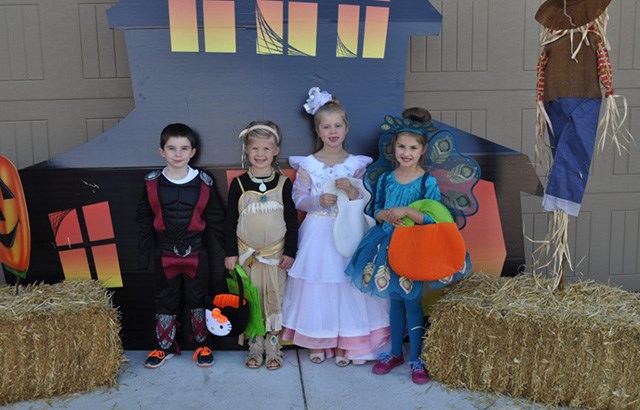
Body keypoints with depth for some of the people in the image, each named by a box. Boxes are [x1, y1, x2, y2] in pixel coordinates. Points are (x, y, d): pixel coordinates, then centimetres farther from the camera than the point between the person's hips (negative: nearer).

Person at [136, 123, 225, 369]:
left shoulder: (204, 183, -5)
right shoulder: (153, 183, -3)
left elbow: (215, 218, 1)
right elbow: (144, 219, 4)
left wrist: (215, 248, -2)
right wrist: (146, 251, 2)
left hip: (196, 253, -1)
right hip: (165, 254, 1)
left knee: (197, 299, 11)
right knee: (165, 300, 13)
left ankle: (202, 344, 27)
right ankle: (165, 346, 28)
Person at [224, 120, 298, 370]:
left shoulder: (283, 183, -3)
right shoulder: (239, 184, -3)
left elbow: (292, 220, 0)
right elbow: (230, 221, 1)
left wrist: (290, 252, -3)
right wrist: (231, 253, -1)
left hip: (276, 253, 0)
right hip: (247, 253, 0)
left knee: (275, 298, 7)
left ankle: (273, 346, 21)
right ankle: (255, 346, 22)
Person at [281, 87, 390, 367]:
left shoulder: (356, 164, 1)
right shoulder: (308, 164, -1)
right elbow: (298, 199, -1)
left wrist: (352, 191, -18)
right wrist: (319, 200, -17)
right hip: (317, 233, 0)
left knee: (346, 283, 3)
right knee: (316, 283, 3)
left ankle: (344, 344, 18)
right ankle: (318, 342, 21)